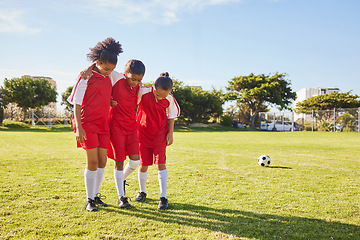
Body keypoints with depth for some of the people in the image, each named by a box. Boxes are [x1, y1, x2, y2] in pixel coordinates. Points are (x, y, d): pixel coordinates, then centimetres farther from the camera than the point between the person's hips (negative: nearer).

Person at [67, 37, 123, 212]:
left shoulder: (108, 78, 13)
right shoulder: (86, 78, -7)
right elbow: (77, 103, -8)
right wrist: (78, 127, -15)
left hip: (103, 125, 6)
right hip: (87, 125, -6)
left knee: (102, 162, 7)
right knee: (92, 162, -5)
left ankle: (96, 196, 23)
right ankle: (89, 200, 8)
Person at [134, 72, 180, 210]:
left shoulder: (169, 99, -12)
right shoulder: (143, 92, -17)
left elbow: (172, 115, 5)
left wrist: (170, 132, 3)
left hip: (160, 134, 0)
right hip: (143, 133, 0)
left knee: (160, 163, -8)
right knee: (143, 164, 5)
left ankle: (163, 197, -2)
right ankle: (142, 192, 29)